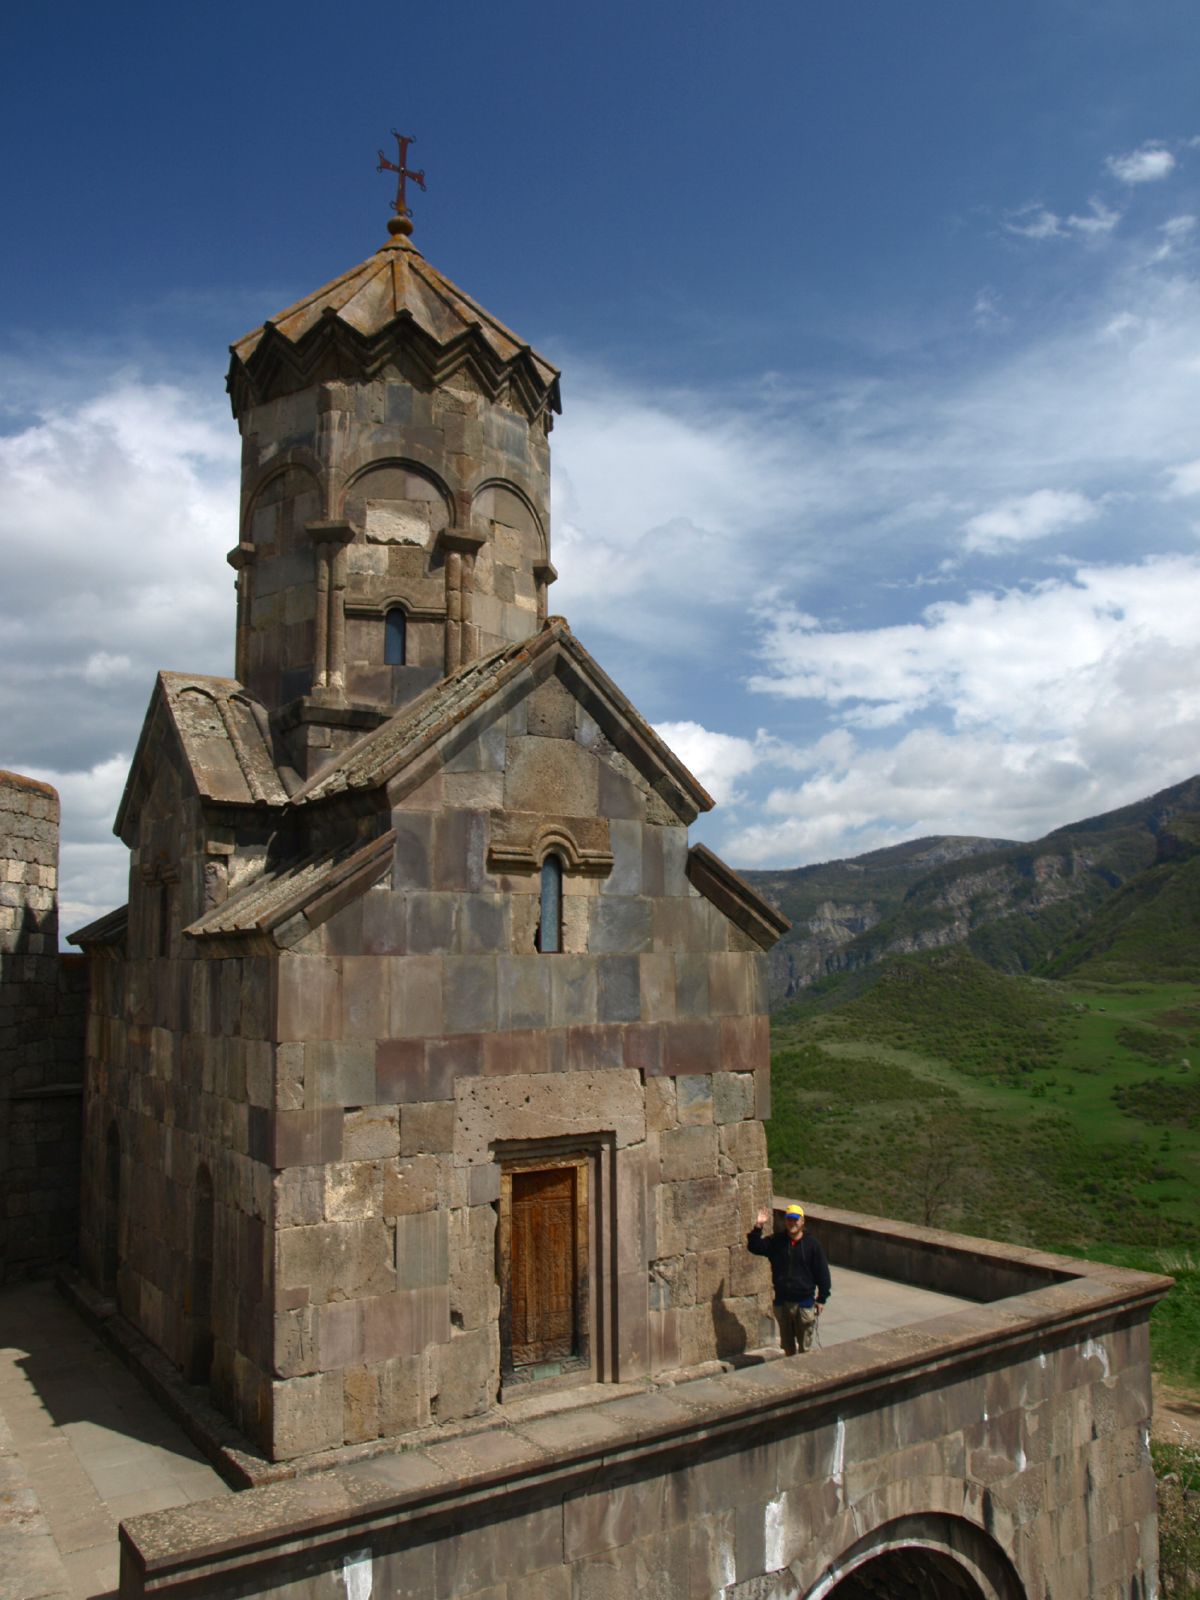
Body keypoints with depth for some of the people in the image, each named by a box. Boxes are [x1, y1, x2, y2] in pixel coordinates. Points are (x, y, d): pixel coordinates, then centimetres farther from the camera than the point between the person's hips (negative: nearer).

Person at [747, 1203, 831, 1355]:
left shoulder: (812, 1244, -5)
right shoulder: (775, 1242, 1)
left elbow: (822, 1272, -2)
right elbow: (754, 1247, -2)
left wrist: (821, 1299, -3)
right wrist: (758, 1227, -15)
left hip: (804, 1303, -3)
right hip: (782, 1302, 3)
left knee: (805, 1346, 4)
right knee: (787, 1344, 16)